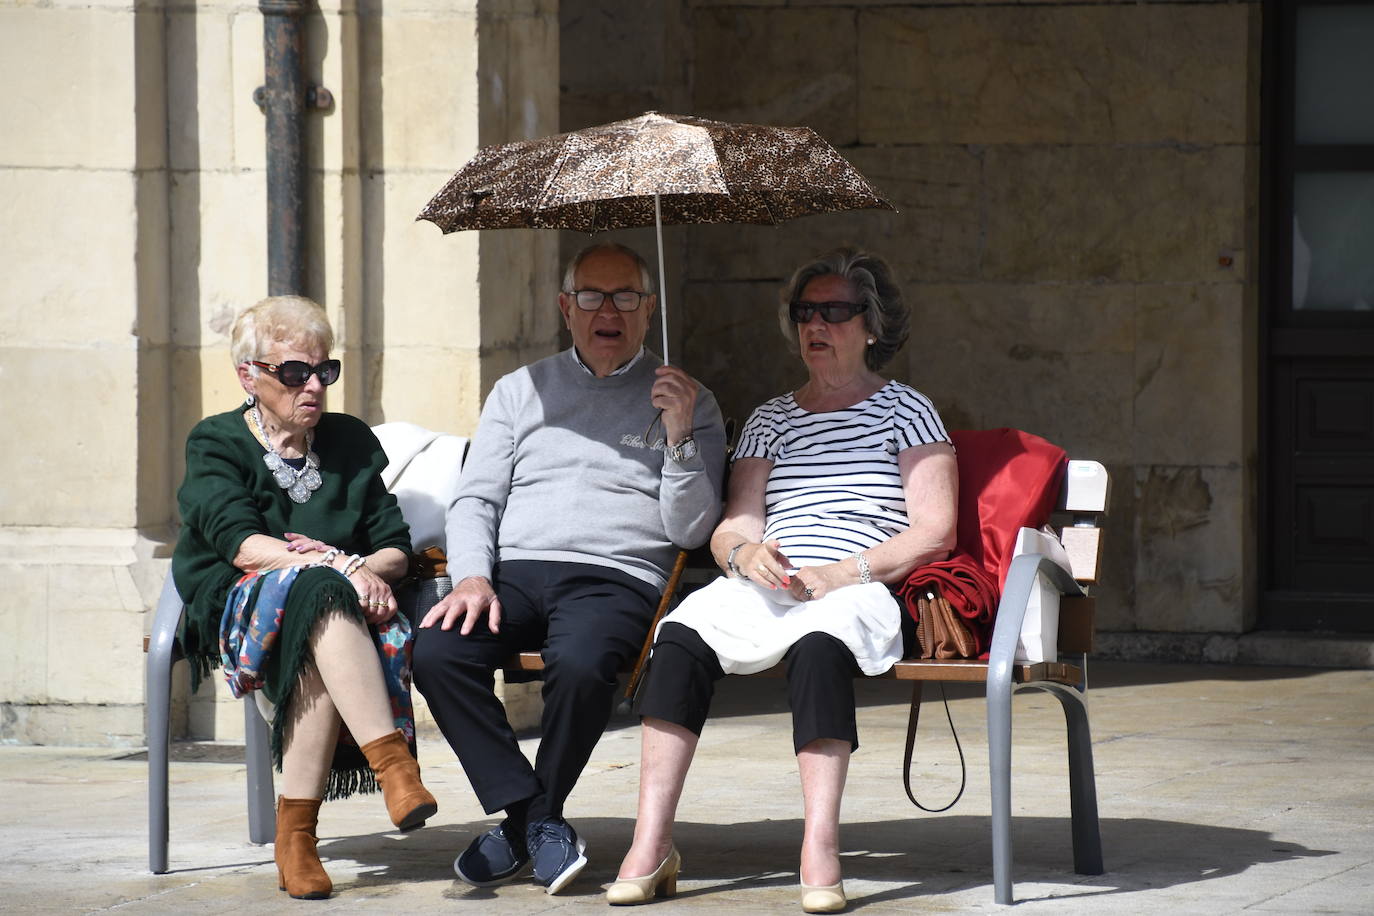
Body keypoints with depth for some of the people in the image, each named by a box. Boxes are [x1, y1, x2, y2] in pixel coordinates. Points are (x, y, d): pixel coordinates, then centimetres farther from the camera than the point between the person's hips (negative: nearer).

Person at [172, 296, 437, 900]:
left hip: (340, 604, 3)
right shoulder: (217, 444, 7)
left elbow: (396, 549, 14)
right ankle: (392, 764, -48)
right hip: (237, 609, -3)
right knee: (319, 592, -38)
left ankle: (296, 830, -38)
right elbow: (240, 543, -10)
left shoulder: (351, 442, 20)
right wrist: (341, 567, -23)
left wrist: (367, 572, -11)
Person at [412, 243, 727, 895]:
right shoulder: (521, 391, 22)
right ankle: (531, 815, -17)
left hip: (616, 578, -3)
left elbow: (690, 530, 6)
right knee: (434, 651, -29)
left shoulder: (687, 402, 14)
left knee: (579, 664, -37)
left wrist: (680, 437, -9)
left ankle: (530, 820, -13)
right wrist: (472, 577, -4)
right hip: (513, 570, 3)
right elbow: (474, 499, 16)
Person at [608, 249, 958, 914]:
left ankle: (820, 855, -45)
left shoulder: (904, 411, 13)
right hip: (767, 587, 4)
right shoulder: (772, 420, 25)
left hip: (861, 592, -4)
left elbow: (934, 533, 2)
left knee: (818, 643, -40)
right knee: (681, 636, -28)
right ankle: (651, 844, -34)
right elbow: (731, 527, 17)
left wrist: (844, 572, -11)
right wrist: (744, 553, -9)